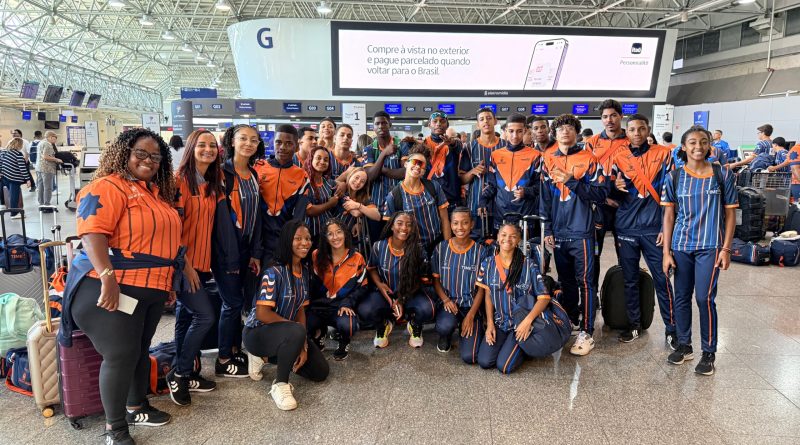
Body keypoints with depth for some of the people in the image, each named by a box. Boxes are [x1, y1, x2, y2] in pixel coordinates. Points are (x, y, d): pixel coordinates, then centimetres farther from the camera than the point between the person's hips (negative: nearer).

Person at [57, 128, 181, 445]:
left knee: (140, 350, 18)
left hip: (153, 288, 9)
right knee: (120, 354, -5)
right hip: (115, 287, -8)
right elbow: (92, 233, -23)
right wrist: (107, 277, -31)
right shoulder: (107, 187, -12)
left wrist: (170, 280, 22)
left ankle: (137, 408, 35)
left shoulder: (156, 191, 15)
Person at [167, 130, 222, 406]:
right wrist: (185, 263, -17)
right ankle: (179, 374, 6)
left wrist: (203, 263, 10)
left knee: (186, 318, 14)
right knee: (206, 316, -10)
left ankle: (184, 376, 24)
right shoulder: (179, 180, -11)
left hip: (201, 263, 7)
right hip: (182, 263, -7)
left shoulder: (214, 184, 12)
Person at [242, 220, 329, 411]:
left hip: (286, 331, 8)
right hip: (258, 332, -8)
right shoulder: (274, 272, -23)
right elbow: (262, 313, -27)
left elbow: (301, 309, 1)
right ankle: (279, 384, -17)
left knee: (321, 371, 5)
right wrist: (295, 326, -19)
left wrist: (303, 345, -10)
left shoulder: (305, 271, 0)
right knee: (297, 332, -38)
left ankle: (269, 356, 17)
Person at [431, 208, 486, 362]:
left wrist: (470, 315, -12)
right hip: (449, 303, 1)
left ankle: (467, 330, 19)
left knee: (469, 357, -17)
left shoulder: (480, 251, -4)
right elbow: (436, 279, 6)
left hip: (472, 305, -1)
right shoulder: (441, 248, 0)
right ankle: (445, 337, 5)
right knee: (444, 326, -36)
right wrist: (445, 300, -12)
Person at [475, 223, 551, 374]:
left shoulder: (529, 266, -11)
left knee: (504, 366, -17)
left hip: (521, 324, -3)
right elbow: (488, 295, 6)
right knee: (484, 362, -13)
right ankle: (505, 343, 17)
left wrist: (528, 320, -24)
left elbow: (544, 297, -11)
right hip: (498, 322, 3)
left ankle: (521, 348, 15)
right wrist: (490, 324, -2)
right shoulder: (488, 263, -1)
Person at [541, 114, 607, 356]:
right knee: (565, 280, 13)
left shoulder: (588, 159, 0)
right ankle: (570, 321, 28)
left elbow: (601, 193, -7)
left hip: (581, 231, -4)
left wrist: (571, 181, -16)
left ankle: (586, 332, 1)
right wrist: (547, 230, 7)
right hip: (558, 233, 4)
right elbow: (545, 198, 11)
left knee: (584, 281, -4)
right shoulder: (549, 161, 10)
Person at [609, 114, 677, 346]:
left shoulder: (663, 155, 2)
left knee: (662, 280, 1)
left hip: (654, 228, -2)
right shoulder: (618, 157, 7)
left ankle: (671, 329, 12)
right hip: (626, 228, 2)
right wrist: (616, 188, -10)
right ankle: (634, 325, 23)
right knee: (630, 280, 10)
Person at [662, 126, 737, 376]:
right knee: (681, 297, 9)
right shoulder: (675, 178, 2)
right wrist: (666, 251, -1)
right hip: (681, 246, 2)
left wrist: (726, 248, -5)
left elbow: (730, 214, 2)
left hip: (710, 246, -2)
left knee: (705, 298, -5)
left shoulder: (723, 175, 0)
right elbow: (669, 215, 3)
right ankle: (684, 346, 25)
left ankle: (709, 352, 10)